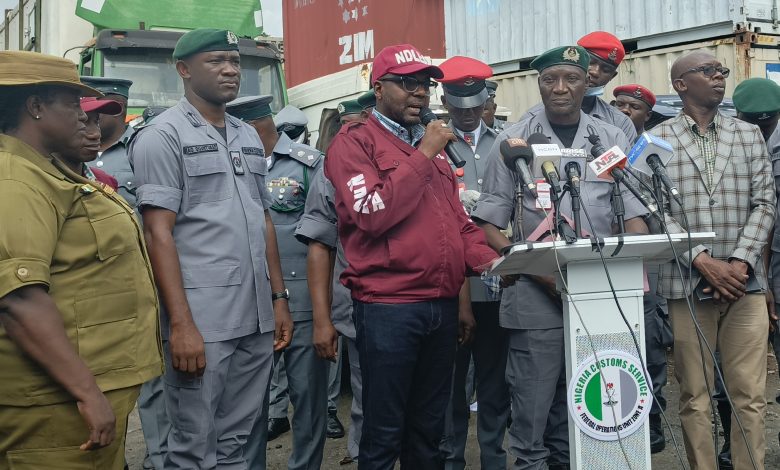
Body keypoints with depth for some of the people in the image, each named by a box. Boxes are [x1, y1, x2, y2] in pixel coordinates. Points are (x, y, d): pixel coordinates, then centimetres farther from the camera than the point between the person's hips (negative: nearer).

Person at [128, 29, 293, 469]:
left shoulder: (250, 137, 15)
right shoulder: (163, 135, -5)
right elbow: (159, 232, -12)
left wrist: (279, 298, 13)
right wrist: (180, 323, -18)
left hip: (257, 318, 6)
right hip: (201, 321, -6)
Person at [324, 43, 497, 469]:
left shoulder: (433, 145, 18)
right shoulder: (353, 142, -3)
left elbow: (458, 219, 19)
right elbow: (372, 213, -18)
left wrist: (485, 260, 0)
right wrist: (423, 155, -12)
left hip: (443, 303, 7)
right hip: (388, 306, -7)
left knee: (429, 427, 17)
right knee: (384, 433, 3)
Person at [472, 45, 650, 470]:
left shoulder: (612, 140, 9)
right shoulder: (514, 140, 2)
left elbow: (634, 217, 8)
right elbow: (487, 224, -1)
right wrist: (538, 272, -15)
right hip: (536, 300, -3)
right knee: (531, 426, 1)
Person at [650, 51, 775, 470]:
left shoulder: (749, 135, 12)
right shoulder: (656, 141, 3)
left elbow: (764, 204, 7)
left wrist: (740, 263, -8)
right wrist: (703, 261, -12)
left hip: (744, 282, 2)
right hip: (686, 284, -2)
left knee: (750, 396, 2)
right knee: (694, 398, 4)